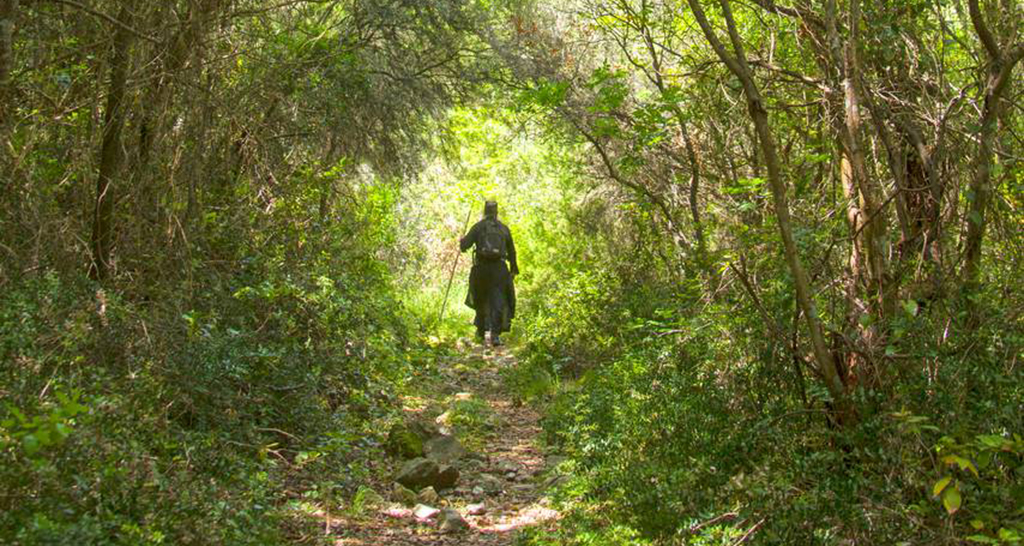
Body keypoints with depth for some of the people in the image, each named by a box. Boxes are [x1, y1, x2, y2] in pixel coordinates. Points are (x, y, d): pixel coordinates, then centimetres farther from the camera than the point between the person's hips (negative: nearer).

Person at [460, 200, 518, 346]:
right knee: (498, 301, -3)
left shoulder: (478, 227, 1)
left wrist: (462, 241, 20)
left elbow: (464, 245, -4)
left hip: (481, 267, 0)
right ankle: (495, 334, -17)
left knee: (480, 299, 17)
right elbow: (512, 251, 13)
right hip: (499, 268, 0)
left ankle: (481, 331, 28)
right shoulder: (504, 229, 9)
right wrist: (514, 269, 24)